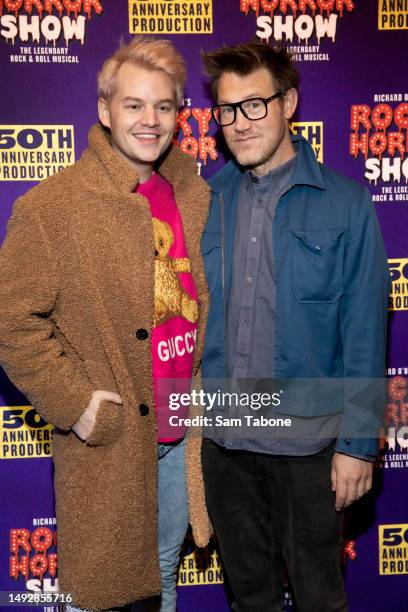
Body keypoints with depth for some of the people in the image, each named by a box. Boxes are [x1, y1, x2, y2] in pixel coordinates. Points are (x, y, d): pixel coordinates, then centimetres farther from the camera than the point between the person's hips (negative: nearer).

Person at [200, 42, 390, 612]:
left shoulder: (345, 205, -9)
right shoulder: (207, 200, 1)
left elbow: (363, 336, -8)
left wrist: (358, 443, -8)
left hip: (306, 441, -3)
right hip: (220, 435, 3)